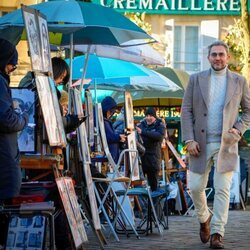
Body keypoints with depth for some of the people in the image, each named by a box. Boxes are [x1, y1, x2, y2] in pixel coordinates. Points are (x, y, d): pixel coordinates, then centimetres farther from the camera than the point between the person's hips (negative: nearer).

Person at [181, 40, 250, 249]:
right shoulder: (196, 79, 6)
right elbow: (186, 110, 4)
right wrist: (189, 139, -5)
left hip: (226, 144, -1)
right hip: (201, 144, 1)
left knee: (222, 190, -5)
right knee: (196, 187, 2)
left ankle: (217, 233, -2)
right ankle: (204, 219, 29)